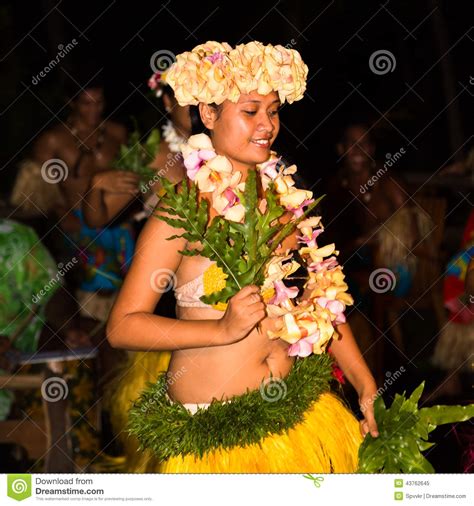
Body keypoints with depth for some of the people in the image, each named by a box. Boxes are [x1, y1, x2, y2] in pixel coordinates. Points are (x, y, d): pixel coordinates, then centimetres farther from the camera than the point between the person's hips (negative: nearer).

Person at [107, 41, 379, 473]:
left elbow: (323, 299, 10)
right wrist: (223, 330, -26)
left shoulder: (283, 194, 4)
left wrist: (367, 387, 2)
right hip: (213, 427, -6)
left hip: (297, 406, 6)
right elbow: (122, 327, -15)